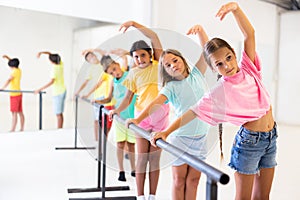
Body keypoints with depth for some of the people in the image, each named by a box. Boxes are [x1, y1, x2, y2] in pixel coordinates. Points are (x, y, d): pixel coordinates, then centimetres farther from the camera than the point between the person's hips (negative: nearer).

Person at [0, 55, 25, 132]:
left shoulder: (14, 72, -13)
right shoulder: (19, 70, 10)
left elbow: (8, 80, -28)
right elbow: (13, 63, 29)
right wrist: (7, 57, 22)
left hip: (14, 94, -9)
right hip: (19, 93, 9)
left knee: (14, 113, -10)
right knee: (20, 112, 10)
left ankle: (12, 130, -10)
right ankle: (22, 129, 15)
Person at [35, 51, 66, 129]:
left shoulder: (54, 69, -19)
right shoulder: (61, 64, 2)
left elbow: (51, 82, -27)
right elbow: (50, 54, 12)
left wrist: (40, 89, -25)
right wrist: (41, 52, 0)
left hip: (58, 93, -8)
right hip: (63, 90, 8)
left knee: (58, 114, -3)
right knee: (60, 113, 13)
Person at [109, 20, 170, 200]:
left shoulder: (158, 65, 2)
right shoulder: (134, 73, 6)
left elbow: (154, 37, -6)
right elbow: (128, 96, 9)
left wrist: (134, 24, -8)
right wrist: (118, 110, -5)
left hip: (161, 115, 0)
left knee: (155, 158, 6)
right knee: (142, 158, 2)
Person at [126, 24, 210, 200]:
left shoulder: (197, 74, 4)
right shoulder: (171, 87, -4)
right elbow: (156, 103, -18)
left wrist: (200, 30, -15)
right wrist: (138, 119, -31)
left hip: (201, 138, 2)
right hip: (180, 138, -2)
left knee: (193, 180, 8)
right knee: (179, 181, 7)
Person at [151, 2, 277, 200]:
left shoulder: (249, 69, -1)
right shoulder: (220, 91, -13)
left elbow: (249, 34, -7)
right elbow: (194, 111, -12)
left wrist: (236, 8, -20)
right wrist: (166, 131, -16)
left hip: (271, 138, 5)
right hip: (249, 141, -5)